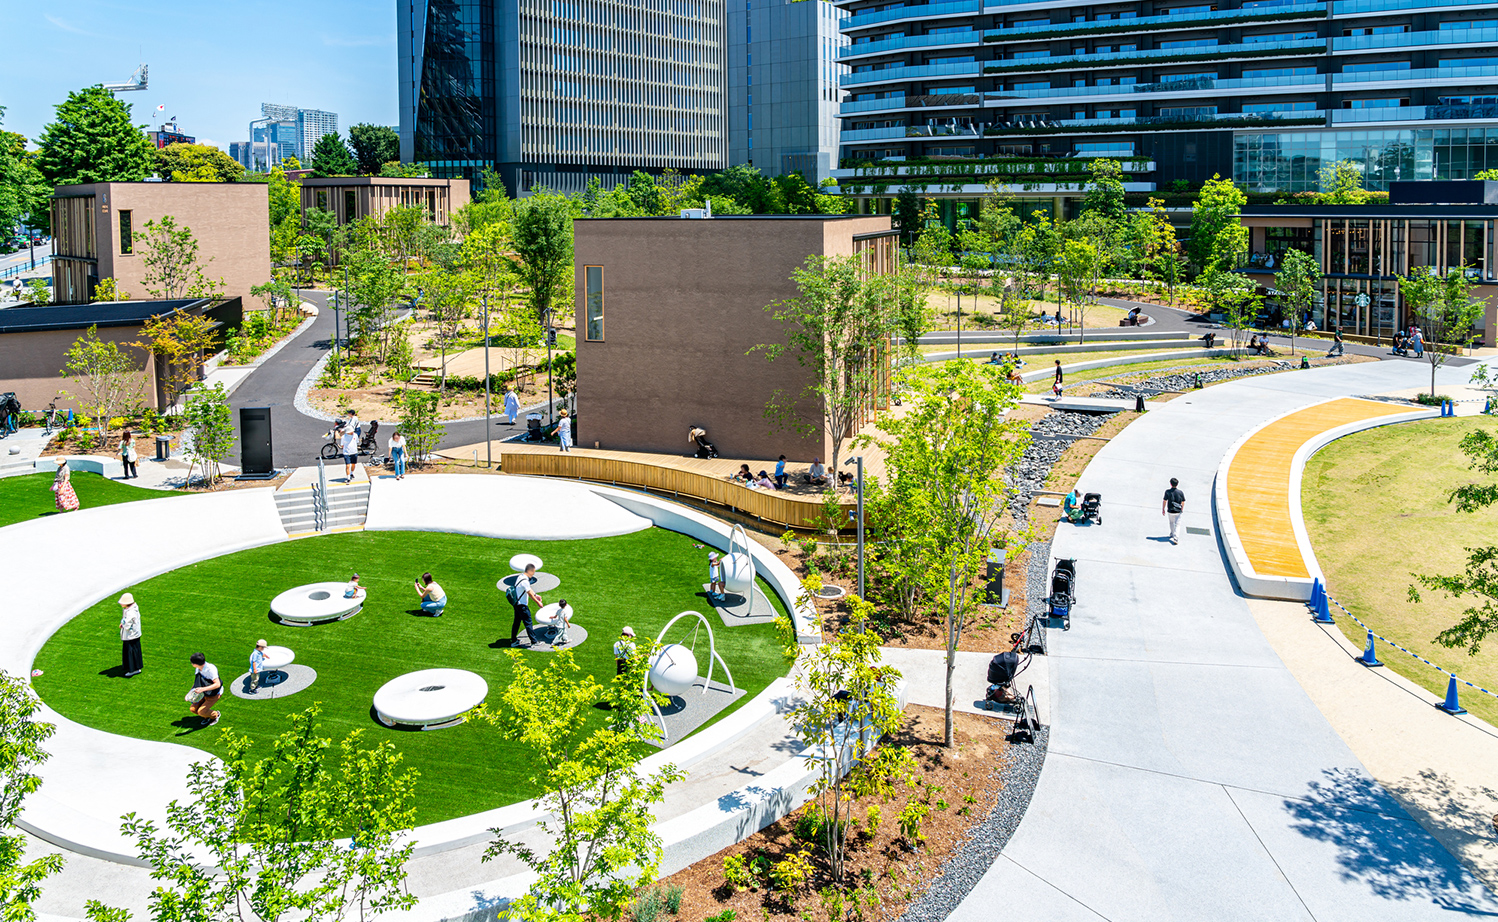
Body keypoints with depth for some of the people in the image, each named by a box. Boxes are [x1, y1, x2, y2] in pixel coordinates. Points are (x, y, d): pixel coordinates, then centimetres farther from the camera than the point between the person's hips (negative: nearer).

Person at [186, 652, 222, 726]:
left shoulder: (210, 669, -30)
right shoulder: (198, 668, -5)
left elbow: (217, 684, -34)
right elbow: (196, 681, 12)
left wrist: (202, 689, -43)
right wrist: (190, 692, 0)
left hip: (214, 694, -8)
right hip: (205, 693, 8)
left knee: (201, 711, -16)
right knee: (193, 709, -1)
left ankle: (215, 715, 13)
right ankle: (207, 717, 23)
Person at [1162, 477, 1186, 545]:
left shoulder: (1167, 492, -11)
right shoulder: (1180, 492, -7)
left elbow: (1164, 501, -6)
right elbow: (1183, 502, 3)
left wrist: (1163, 509, 8)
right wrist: (1182, 509, 20)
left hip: (1170, 511, 0)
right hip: (1178, 511, 0)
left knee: (1171, 522, 25)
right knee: (1177, 524, 4)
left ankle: (1172, 534, 39)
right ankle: (1175, 537, -10)